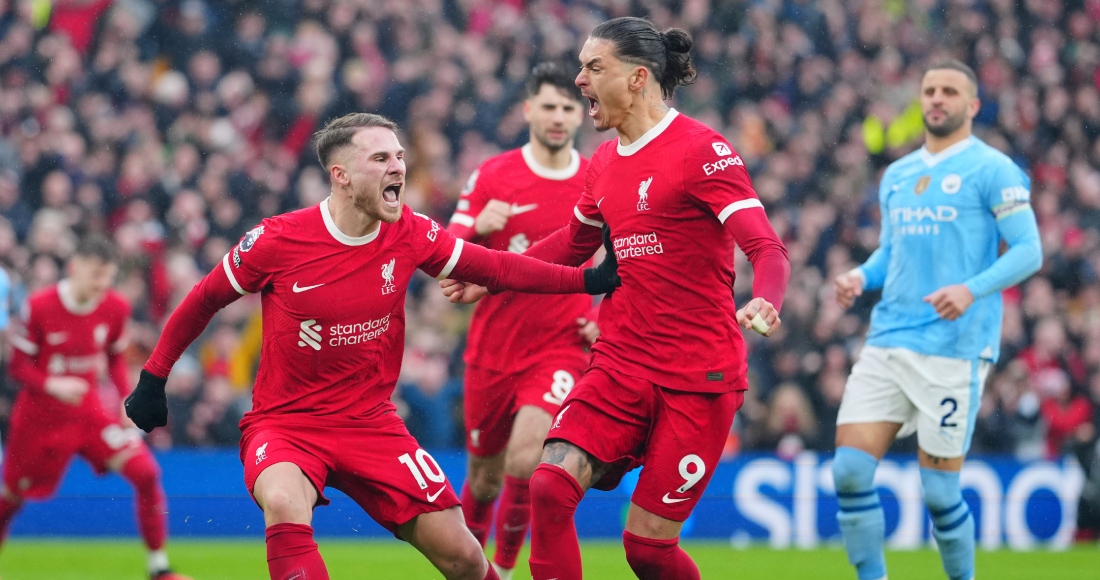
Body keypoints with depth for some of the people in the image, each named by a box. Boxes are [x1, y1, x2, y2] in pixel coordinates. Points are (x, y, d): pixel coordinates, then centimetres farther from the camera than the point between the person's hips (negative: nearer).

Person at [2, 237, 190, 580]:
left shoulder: (116, 309, -6)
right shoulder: (40, 306, -17)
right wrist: (52, 385, -29)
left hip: (88, 412, 2)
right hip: (40, 417, -2)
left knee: (145, 472, -15)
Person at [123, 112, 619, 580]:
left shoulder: (410, 234, -5)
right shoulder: (277, 240, -15)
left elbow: (495, 269, 3)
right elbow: (204, 300, 0)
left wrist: (590, 279, -5)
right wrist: (152, 380, 4)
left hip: (371, 423, 3)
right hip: (285, 423, -3)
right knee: (285, 506, -38)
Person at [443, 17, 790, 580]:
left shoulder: (702, 150, -10)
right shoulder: (604, 163, 12)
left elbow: (766, 248, -18)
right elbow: (573, 244, 32)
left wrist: (764, 303, -39)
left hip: (699, 378, -6)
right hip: (620, 368, 6)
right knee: (550, 485, -17)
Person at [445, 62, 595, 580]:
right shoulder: (492, 177, -2)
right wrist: (478, 229, -24)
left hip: (561, 348, -1)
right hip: (492, 349, 1)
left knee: (524, 462, -21)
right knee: (484, 476, 10)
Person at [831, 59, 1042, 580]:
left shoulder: (991, 169, -2)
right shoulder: (896, 175, 18)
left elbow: (1028, 251, -7)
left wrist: (972, 289, -23)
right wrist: (860, 278, 4)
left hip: (954, 349, -6)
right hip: (887, 342, 6)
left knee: (939, 491, -3)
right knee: (850, 470, -8)